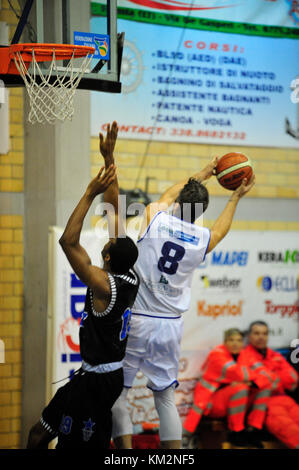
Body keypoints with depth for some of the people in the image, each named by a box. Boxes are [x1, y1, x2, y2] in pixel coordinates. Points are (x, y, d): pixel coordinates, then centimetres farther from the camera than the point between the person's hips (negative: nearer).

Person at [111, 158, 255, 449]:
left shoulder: (155, 218, -7)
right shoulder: (203, 240, 1)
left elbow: (166, 197, 18)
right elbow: (221, 229, 28)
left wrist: (202, 174, 31)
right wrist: (236, 196, 39)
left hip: (137, 321, -3)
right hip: (171, 326, 3)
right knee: (165, 397, 13)